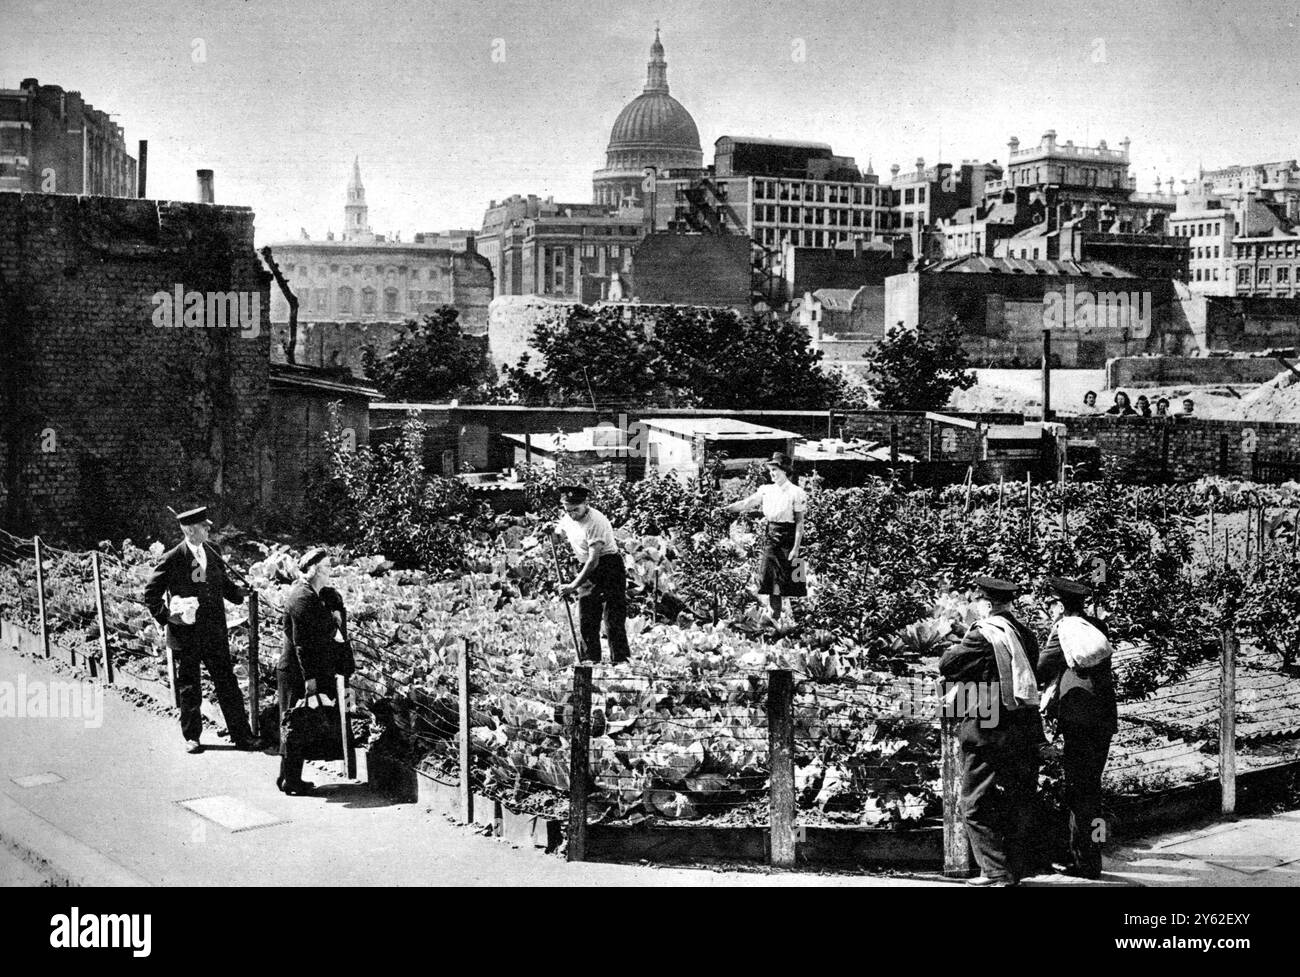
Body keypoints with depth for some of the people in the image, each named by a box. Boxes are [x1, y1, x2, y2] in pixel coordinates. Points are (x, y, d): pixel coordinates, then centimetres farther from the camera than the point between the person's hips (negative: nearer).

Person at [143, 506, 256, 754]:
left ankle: (241, 735, 7)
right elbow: (151, 593, -4)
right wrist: (165, 617, -10)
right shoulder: (172, 559, -9)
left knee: (227, 684, 3)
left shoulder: (212, 553, 6)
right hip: (185, 633, -4)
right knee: (188, 688, 8)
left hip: (215, 632, 4)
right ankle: (192, 737, 22)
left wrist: (240, 593, 8)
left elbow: (223, 583, 20)